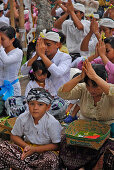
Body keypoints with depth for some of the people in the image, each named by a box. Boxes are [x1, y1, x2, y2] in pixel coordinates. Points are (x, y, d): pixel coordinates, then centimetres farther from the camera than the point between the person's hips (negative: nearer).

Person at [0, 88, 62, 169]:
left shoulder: (52, 123, -18)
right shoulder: (22, 118, -8)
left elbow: (56, 145, -14)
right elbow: (14, 136, 5)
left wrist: (34, 149, -19)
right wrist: (26, 146, -15)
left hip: (43, 151, -3)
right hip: (27, 148, 3)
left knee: (52, 159, -38)